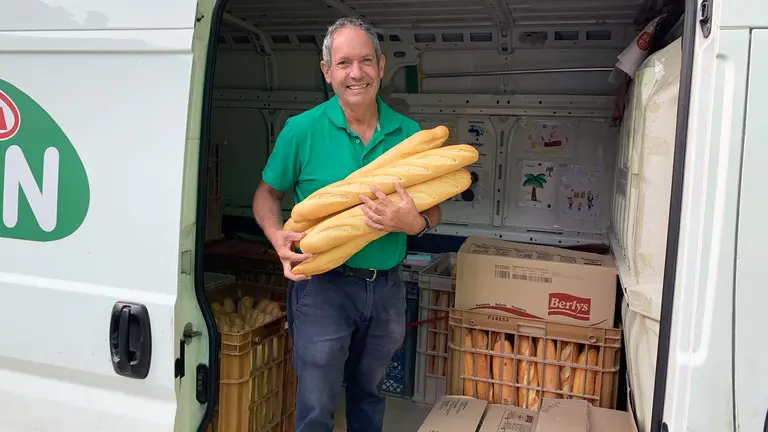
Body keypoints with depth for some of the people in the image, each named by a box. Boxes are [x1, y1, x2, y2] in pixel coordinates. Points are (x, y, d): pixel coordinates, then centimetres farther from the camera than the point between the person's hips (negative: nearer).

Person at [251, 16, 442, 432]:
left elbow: (433, 208, 4)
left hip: (386, 287, 3)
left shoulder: (408, 132, -2)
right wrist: (278, 237, -17)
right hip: (323, 285, -3)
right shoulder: (301, 129, -9)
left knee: (369, 393, 24)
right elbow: (267, 194, 3)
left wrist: (414, 222, -19)